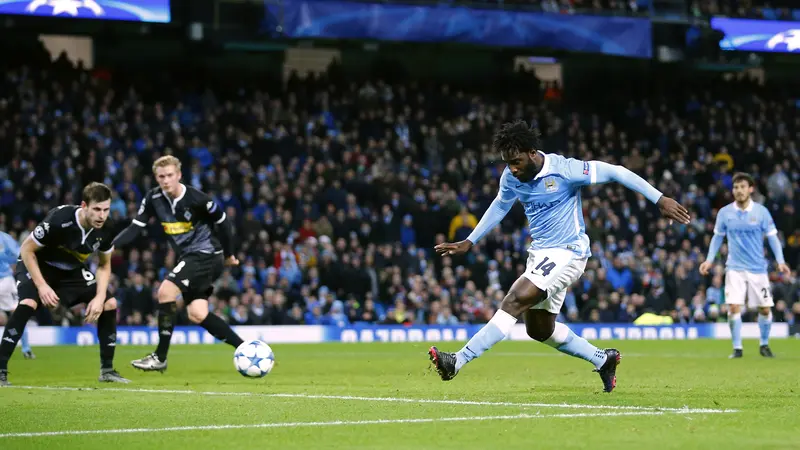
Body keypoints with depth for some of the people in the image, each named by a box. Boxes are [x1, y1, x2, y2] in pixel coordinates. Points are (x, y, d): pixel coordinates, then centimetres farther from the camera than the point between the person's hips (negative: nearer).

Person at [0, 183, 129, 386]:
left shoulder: (105, 229, -19)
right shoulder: (58, 220, -36)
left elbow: (104, 265, -1)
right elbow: (26, 249, -24)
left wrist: (100, 297, -15)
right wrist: (42, 286, -29)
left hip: (72, 269, 6)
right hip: (39, 264, -6)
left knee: (110, 303, -5)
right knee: (27, 304, -32)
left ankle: (107, 370, 8)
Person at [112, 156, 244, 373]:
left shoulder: (196, 199, -18)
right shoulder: (154, 199, -3)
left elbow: (223, 222, -5)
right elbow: (135, 228, -5)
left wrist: (228, 254, 6)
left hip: (206, 255, -7)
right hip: (189, 257, 7)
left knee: (166, 291, -20)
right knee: (197, 314, 0)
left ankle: (160, 357, -13)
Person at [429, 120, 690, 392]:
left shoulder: (563, 170, -20)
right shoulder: (511, 178, -1)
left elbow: (616, 172, -15)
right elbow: (499, 207, 21)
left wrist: (660, 200, -15)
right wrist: (469, 242, 19)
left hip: (567, 253, -8)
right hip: (540, 254, 8)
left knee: (515, 301, -23)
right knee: (539, 330, 13)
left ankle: (458, 362, -26)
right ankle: (603, 360, 31)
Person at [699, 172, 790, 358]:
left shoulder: (761, 211, -4)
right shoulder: (724, 213, 0)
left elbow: (772, 237, 0)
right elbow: (717, 237, 12)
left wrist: (780, 261, -10)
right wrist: (709, 260, 4)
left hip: (758, 268, 0)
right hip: (735, 268, 0)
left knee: (765, 308, 2)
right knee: (733, 307, -12)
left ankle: (764, 345, 23)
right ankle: (737, 348, 0)